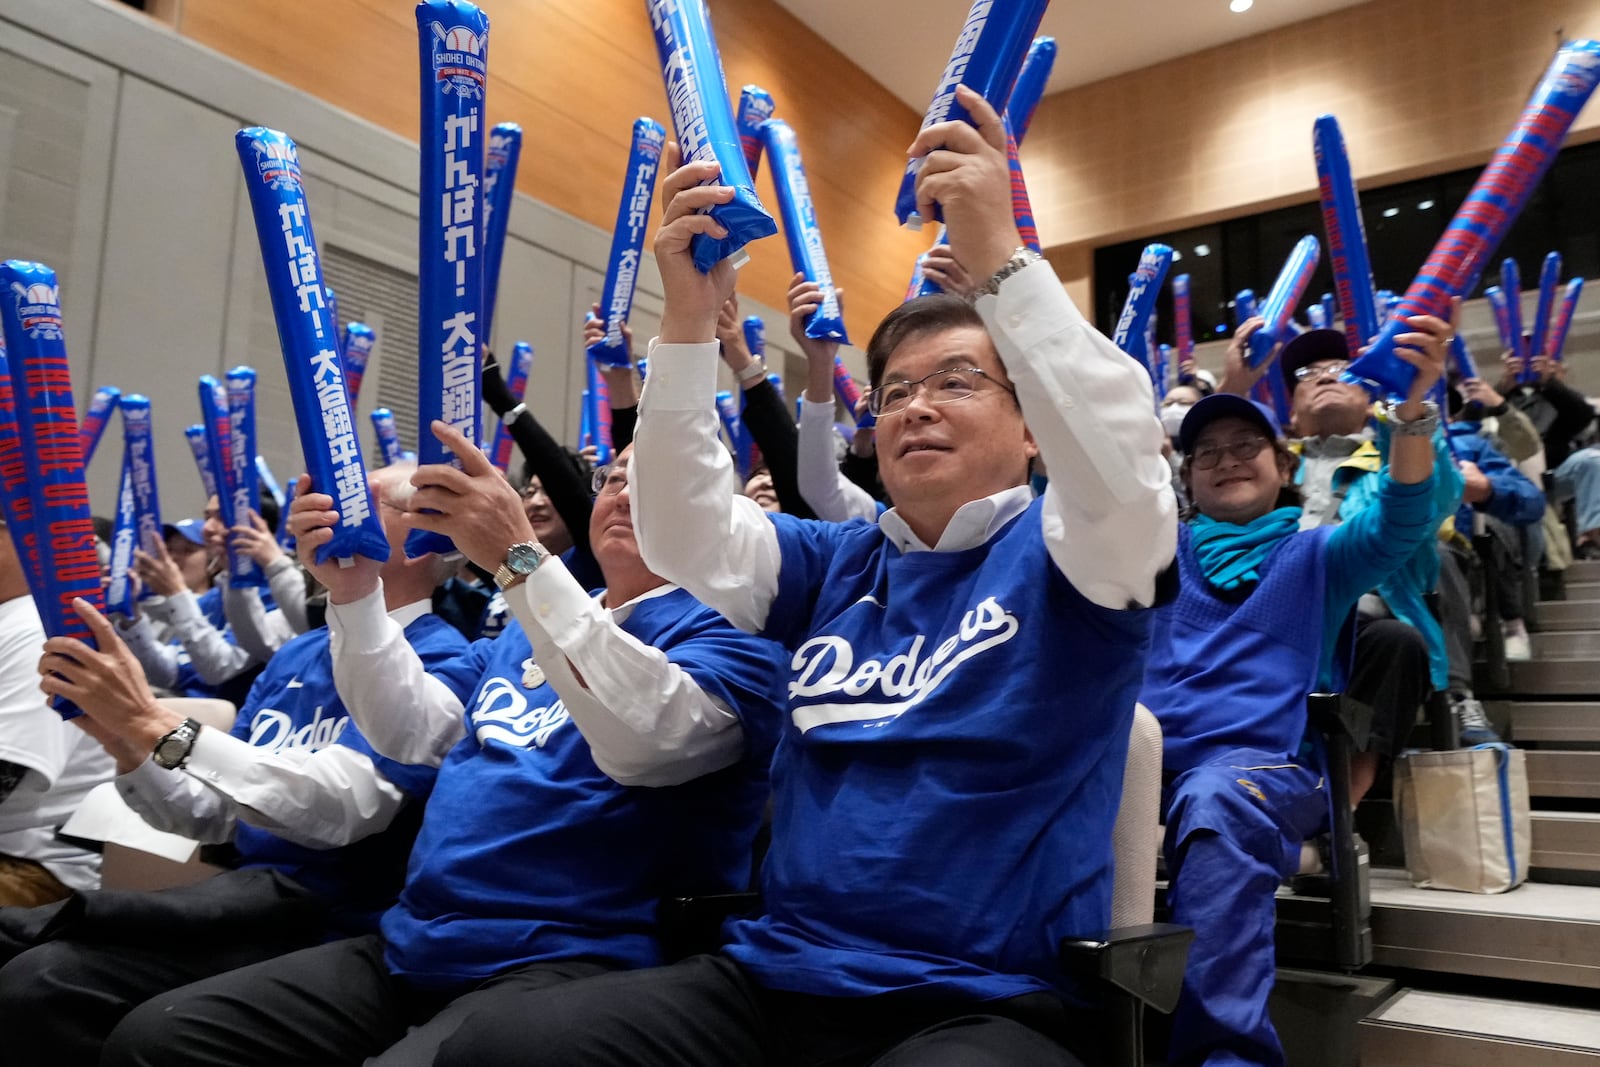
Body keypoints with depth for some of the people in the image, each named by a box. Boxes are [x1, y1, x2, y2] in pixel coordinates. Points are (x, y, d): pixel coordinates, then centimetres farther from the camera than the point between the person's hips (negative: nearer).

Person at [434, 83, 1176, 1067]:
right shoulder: (837, 564, 14)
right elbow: (687, 538, 2)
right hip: (773, 977, 5)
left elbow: (1124, 473, -19)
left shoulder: (1060, 557, 2)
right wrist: (689, 324, -9)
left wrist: (1000, 257, -25)